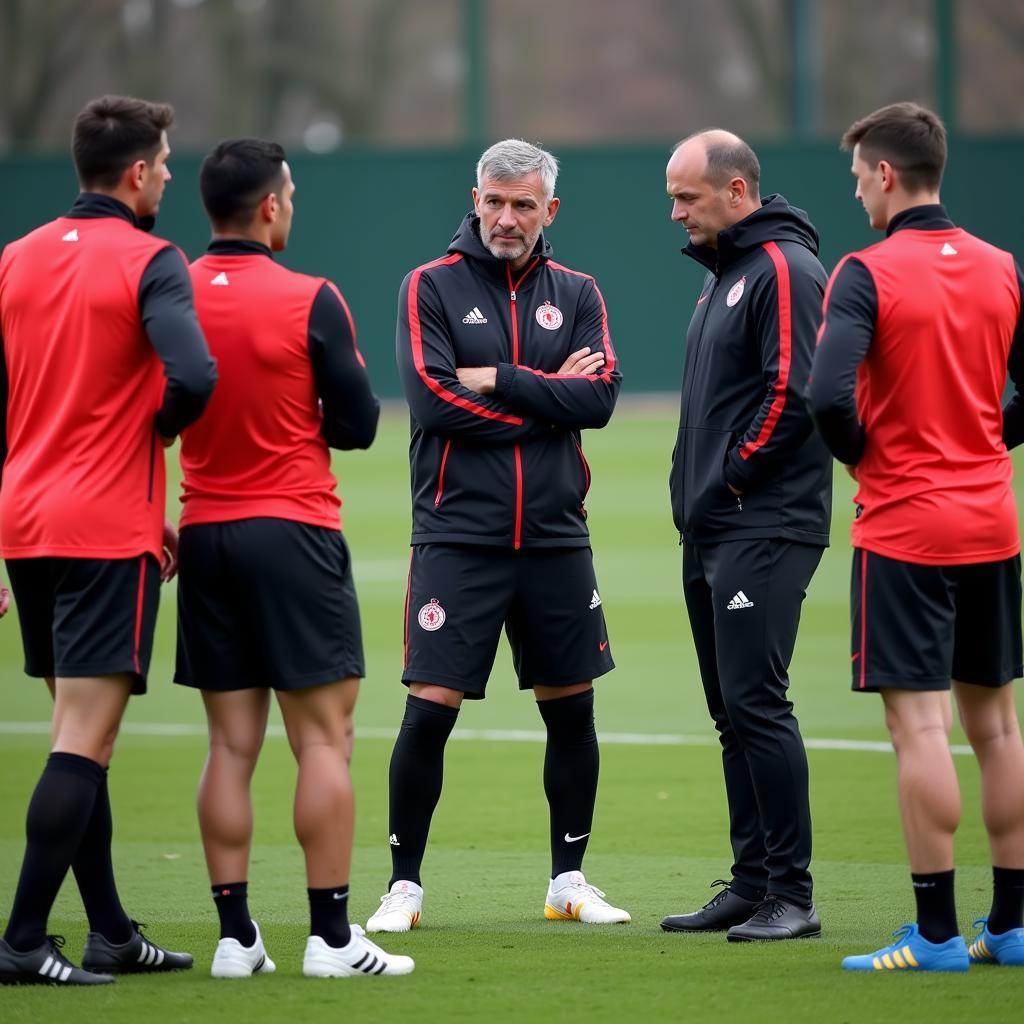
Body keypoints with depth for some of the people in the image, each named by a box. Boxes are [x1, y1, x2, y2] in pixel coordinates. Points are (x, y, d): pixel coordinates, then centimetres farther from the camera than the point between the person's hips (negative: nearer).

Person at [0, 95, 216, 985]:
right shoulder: (149, 262, -10)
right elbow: (192, 378, -24)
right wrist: (156, 431, -2)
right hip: (109, 529, -7)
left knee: (79, 733, 14)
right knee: (85, 741, -7)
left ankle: (111, 933, 19)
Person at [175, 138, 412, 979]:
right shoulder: (310, 300, -9)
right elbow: (358, 424, -4)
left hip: (204, 532, 5)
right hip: (293, 531, -5)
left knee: (231, 744, 7)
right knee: (324, 737, -1)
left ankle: (236, 936, 7)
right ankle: (331, 937, -4)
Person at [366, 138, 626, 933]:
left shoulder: (576, 294, 10)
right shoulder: (432, 287, 1)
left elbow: (601, 397, -6)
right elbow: (433, 398, -12)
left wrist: (499, 380, -12)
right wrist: (546, 400, -8)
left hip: (555, 539, 3)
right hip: (457, 534, -3)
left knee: (572, 710, 8)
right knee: (430, 710, -8)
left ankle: (569, 880, 21)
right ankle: (404, 884, 3)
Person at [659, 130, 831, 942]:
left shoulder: (784, 270, -11)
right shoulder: (725, 274, 20)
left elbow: (793, 391, -20)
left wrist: (734, 475, -15)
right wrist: (697, 489, 12)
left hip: (765, 529, -10)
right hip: (711, 532, 10)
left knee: (755, 703, -13)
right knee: (734, 712, 11)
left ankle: (791, 896, -10)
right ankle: (751, 883, 16)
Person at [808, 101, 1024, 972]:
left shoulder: (869, 273, -11)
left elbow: (828, 395, -22)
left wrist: (862, 453, -4)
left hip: (904, 529, -6)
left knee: (919, 725, -5)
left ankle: (937, 934, -6)